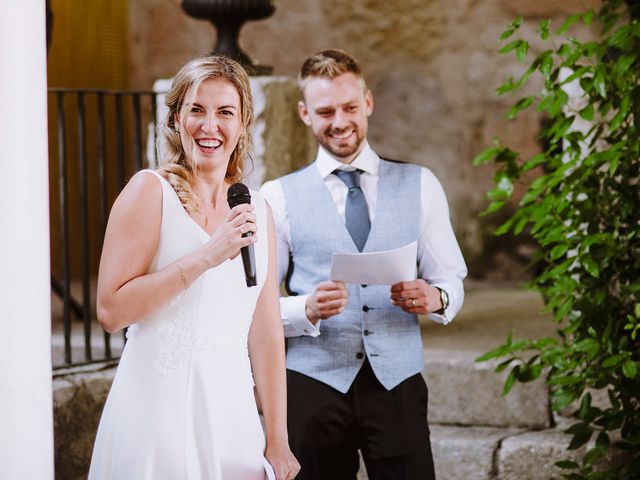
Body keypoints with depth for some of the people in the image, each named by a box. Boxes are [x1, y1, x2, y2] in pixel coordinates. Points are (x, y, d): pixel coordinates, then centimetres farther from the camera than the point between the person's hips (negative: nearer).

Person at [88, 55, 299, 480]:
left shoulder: (257, 210, 10)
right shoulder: (151, 190, -5)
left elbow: (265, 334, 11)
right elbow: (111, 310, -14)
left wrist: (277, 441, 9)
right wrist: (206, 257, -18)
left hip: (231, 410, 5)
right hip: (160, 408, -5)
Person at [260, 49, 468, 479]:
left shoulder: (420, 185, 9)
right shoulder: (279, 197, 4)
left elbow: (452, 279, 9)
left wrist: (434, 298, -14)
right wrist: (308, 309, -19)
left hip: (397, 383, 1)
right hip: (314, 383, -1)